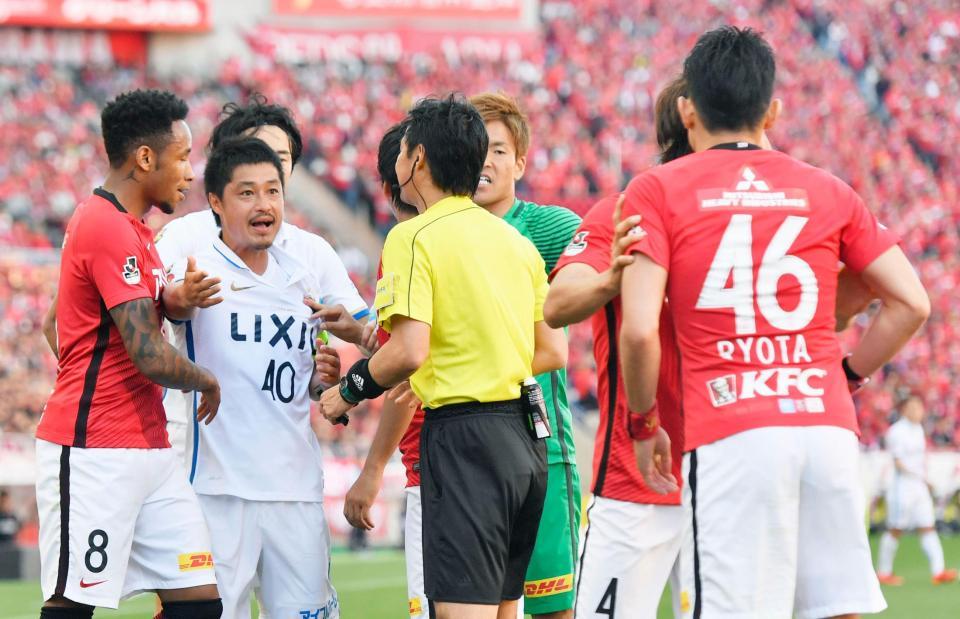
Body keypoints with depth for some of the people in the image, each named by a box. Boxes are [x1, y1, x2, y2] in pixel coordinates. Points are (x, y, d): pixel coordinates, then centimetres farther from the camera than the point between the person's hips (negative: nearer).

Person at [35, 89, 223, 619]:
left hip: (149, 451, 10)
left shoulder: (131, 228, 16)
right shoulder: (108, 228, -16)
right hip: (95, 455, -10)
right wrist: (206, 380, -2)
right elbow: (152, 358, -20)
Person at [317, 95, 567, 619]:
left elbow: (409, 351, -18)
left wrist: (350, 390, -2)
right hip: (526, 438, 8)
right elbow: (552, 352, 16)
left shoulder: (415, 237, -8)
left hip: (463, 437, -8)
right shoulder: (517, 241, 14)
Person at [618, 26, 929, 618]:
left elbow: (639, 330, -5)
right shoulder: (827, 191, 14)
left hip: (728, 440, -3)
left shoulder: (657, 190, 5)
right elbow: (911, 303, 11)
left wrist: (643, 425, 9)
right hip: (828, 429, 3)